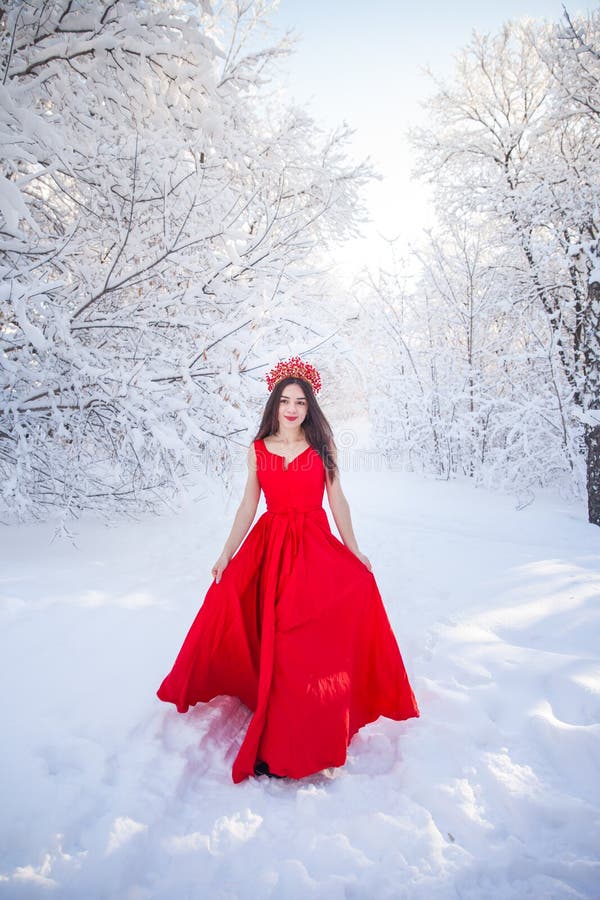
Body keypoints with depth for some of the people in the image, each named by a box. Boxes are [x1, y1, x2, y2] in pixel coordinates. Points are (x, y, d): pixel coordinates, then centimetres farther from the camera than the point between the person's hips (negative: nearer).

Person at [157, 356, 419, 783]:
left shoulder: (322, 446, 4)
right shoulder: (258, 449, 6)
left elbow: (338, 500, 5)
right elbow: (248, 506, 7)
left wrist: (354, 550, 1)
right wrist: (226, 553, 2)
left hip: (315, 545, 0)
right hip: (269, 545, 1)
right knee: (273, 635, -3)